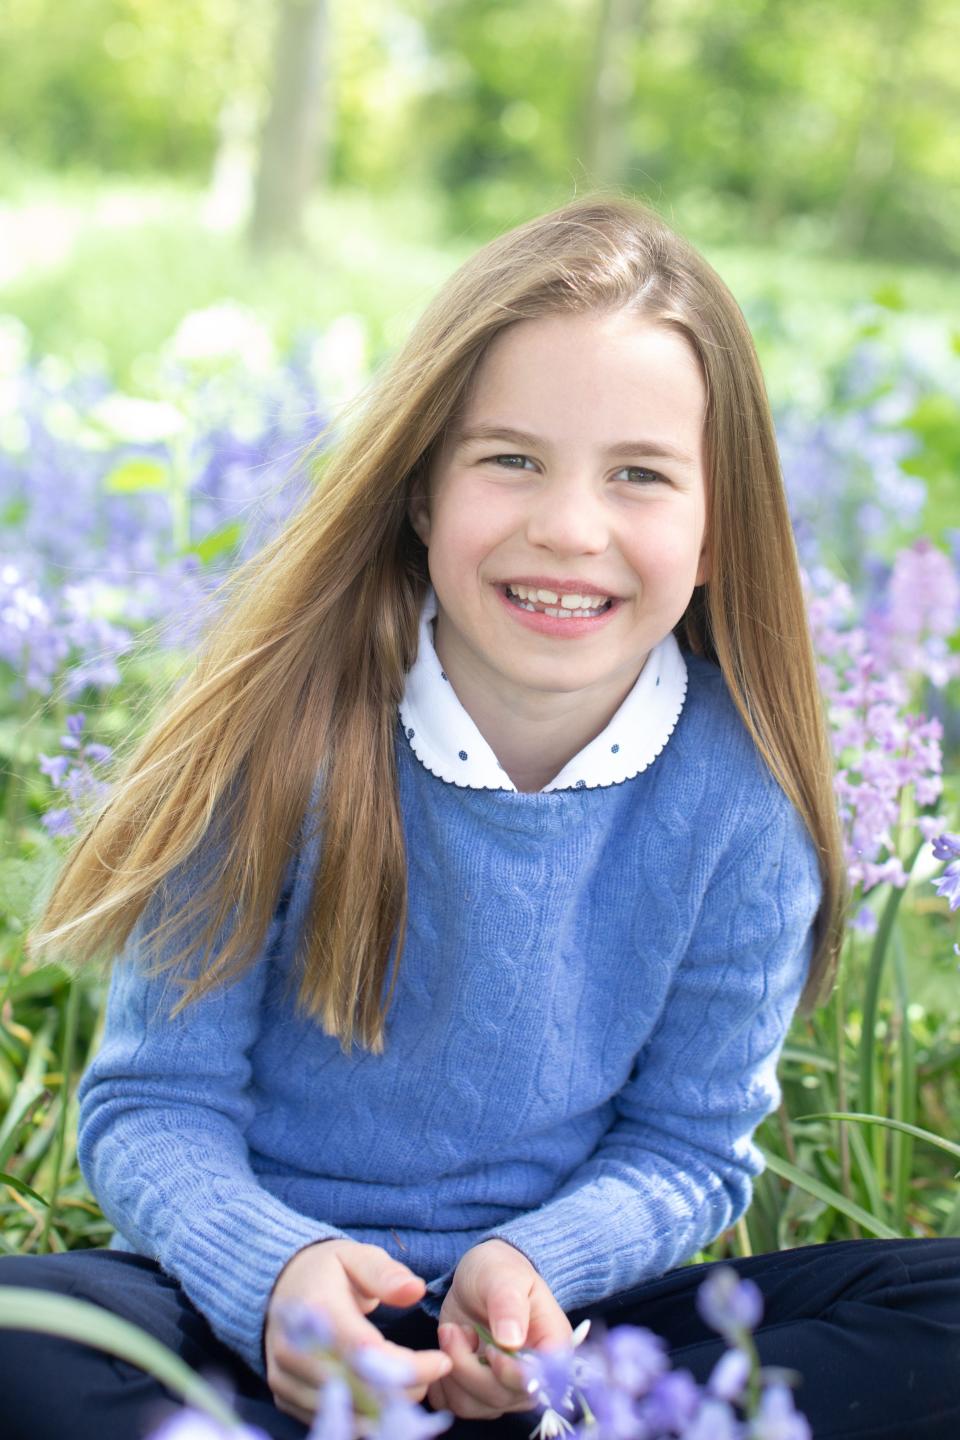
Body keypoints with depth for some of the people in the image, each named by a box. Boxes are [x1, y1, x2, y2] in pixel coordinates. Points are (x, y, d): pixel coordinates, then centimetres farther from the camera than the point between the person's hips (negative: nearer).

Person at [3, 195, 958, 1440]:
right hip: (267, 1297, -1)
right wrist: (271, 1267, -29)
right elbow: (153, 1103, -8)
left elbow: (688, 1146, 1)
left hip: (554, 1321, 2)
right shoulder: (286, 732, -12)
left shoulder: (742, 795, -9)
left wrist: (538, 1265, -20)